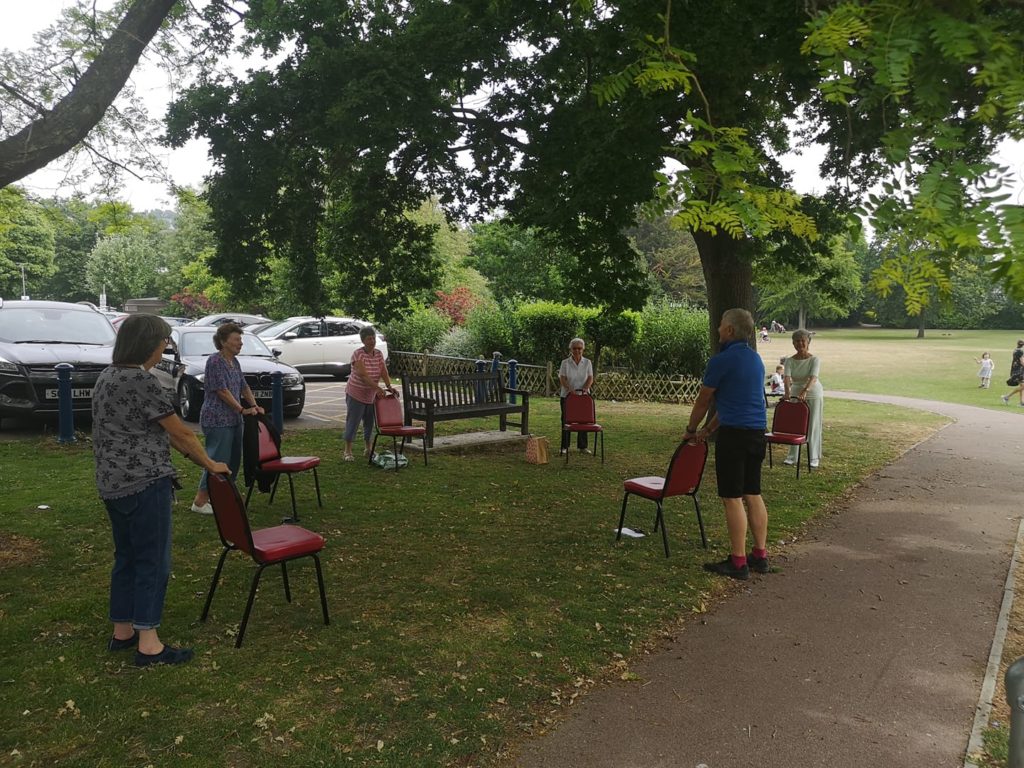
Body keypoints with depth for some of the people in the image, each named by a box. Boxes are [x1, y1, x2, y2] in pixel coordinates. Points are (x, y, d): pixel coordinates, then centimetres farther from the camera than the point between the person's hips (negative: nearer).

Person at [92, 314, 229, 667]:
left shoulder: (106, 377, 12)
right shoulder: (143, 381, -18)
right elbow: (181, 433, -12)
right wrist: (211, 464, 2)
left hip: (112, 483, 9)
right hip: (145, 483, -9)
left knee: (126, 556, 18)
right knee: (153, 560, -1)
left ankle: (122, 632, 28)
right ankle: (148, 644, 6)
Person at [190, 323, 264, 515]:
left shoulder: (234, 361, 12)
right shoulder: (215, 361, -14)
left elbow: (244, 386, 18)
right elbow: (222, 390, -18)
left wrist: (254, 405, 6)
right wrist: (242, 410, -17)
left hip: (234, 419, 9)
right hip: (218, 420, -9)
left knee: (234, 459, 12)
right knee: (218, 460, -7)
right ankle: (200, 501, 3)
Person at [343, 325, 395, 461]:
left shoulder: (378, 354, 1)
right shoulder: (358, 354, -18)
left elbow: (384, 372, -6)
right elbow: (363, 374, -27)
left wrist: (389, 386, -24)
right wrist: (377, 388, -37)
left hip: (372, 395, 6)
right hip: (356, 394, -6)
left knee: (370, 422, 14)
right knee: (353, 422, -3)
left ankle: (368, 448, 27)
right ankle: (347, 451, 3)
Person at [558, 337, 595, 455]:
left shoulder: (587, 363, 4)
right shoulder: (565, 363, -1)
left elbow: (590, 378, -1)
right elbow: (562, 379, -8)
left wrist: (585, 389, -20)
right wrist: (570, 389, -24)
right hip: (567, 395, -2)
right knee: (566, 420, 1)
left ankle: (582, 446, 14)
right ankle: (565, 447, 8)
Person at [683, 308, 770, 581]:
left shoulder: (721, 361, -11)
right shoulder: (756, 359, 14)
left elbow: (703, 402, -1)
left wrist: (691, 430, 16)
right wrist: (708, 430, 26)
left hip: (734, 434, -8)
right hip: (757, 432, 8)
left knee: (732, 499, -3)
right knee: (753, 495, 14)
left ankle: (738, 562, 2)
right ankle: (760, 555, 19)